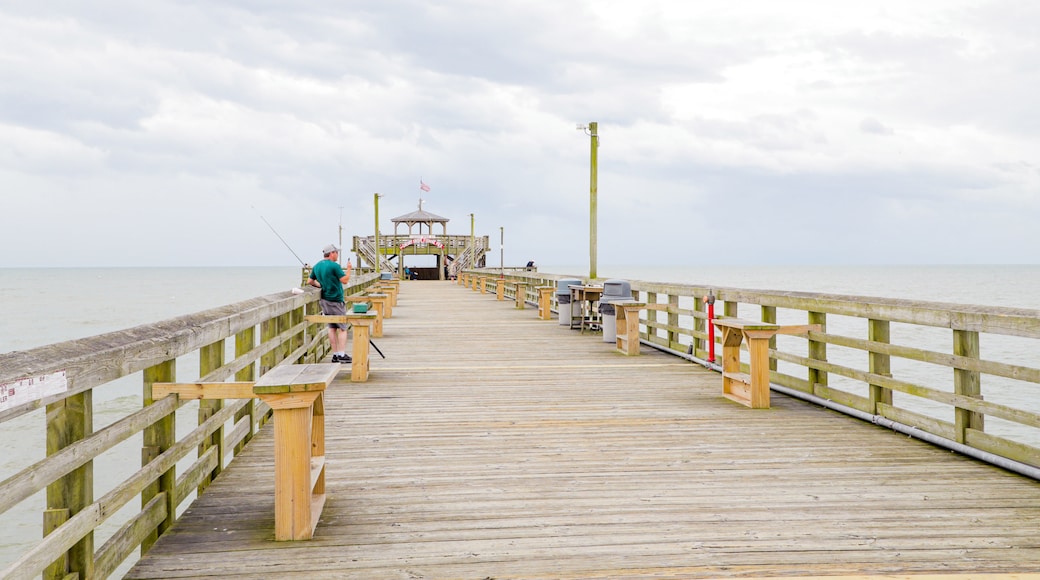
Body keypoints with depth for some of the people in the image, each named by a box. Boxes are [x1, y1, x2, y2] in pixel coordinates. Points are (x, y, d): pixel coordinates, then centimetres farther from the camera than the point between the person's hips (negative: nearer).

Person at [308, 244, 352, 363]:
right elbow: (345, 280, -14)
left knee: (332, 328, 10)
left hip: (324, 300, 8)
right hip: (335, 301, -7)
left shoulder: (317, 266, 10)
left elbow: (310, 281, 16)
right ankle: (342, 354, -8)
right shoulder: (334, 266, -15)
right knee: (342, 328, -2)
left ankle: (335, 354, 9)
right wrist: (348, 269, -1)